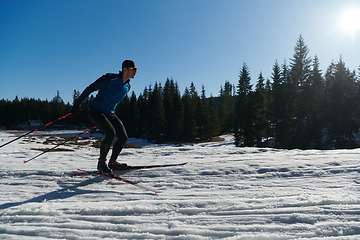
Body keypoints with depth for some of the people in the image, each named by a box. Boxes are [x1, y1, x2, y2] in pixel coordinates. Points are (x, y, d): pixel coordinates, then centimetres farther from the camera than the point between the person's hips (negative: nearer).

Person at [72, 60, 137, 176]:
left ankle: (112, 163, 14)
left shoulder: (127, 86, 6)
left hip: (110, 114, 7)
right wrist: (78, 102, -11)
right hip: (96, 111, -7)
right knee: (111, 133, -26)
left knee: (123, 137, -5)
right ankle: (101, 163, -5)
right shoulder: (110, 78, -16)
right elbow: (91, 88, -11)